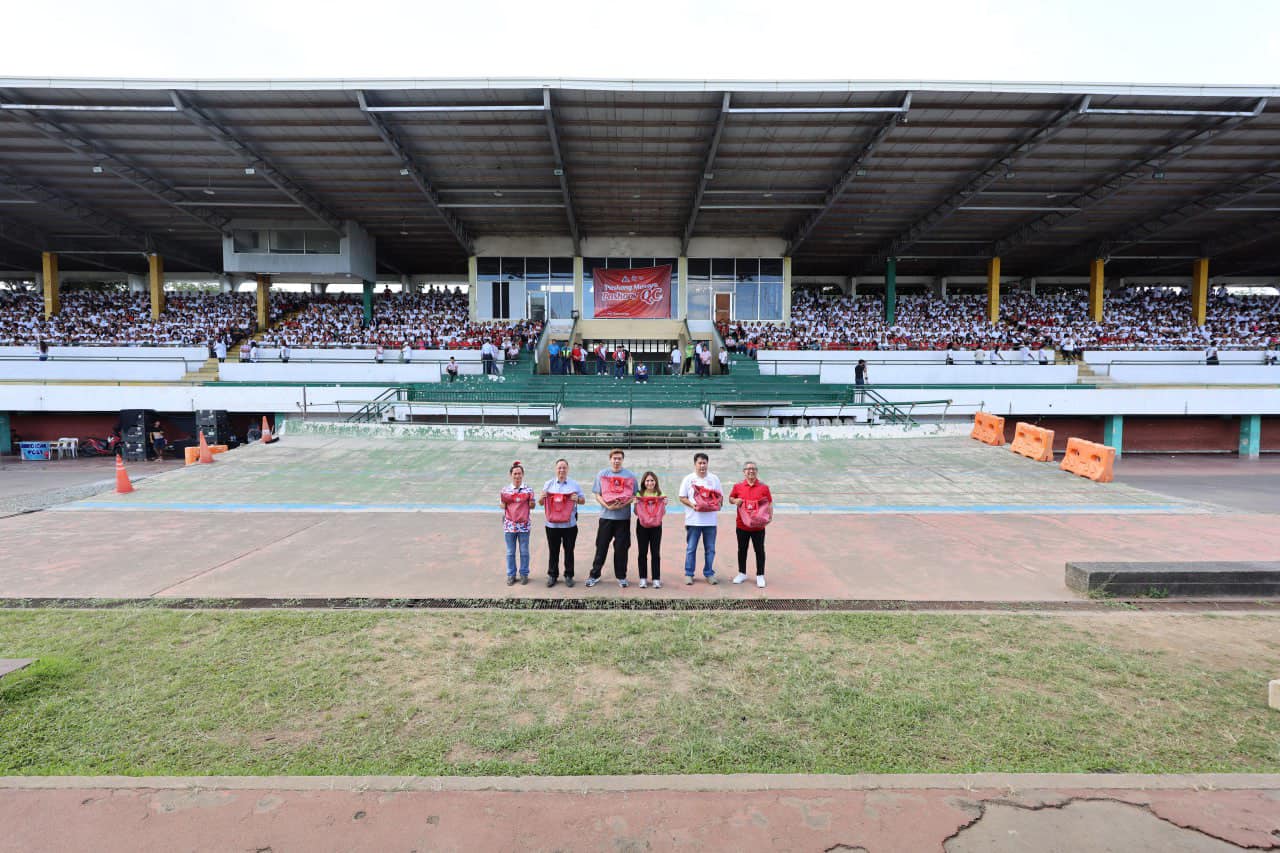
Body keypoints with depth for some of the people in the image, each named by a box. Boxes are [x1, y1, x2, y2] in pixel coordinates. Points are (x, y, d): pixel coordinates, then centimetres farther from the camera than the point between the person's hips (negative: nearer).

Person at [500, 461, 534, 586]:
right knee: (510, 552, 9)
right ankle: (511, 575, 20)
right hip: (509, 525, 1)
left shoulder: (528, 490, -1)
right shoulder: (505, 490, 3)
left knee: (524, 551, 8)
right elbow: (503, 507, 2)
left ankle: (524, 574, 21)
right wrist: (502, 498, -15)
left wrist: (531, 499, -17)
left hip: (523, 525, -1)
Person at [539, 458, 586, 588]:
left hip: (569, 524, -1)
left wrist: (577, 499, -14)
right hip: (552, 524, 1)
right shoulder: (549, 484, 6)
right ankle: (552, 575, 20)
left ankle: (569, 576, 17)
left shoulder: (574, 484, 4)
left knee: (569, 550, 6)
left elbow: (583, 500, 8)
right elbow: (540, 503, 10)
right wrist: (542, 497, -12)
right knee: (553, 551, 8)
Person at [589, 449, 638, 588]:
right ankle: (595, 575, 13)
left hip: (624, 517, 0)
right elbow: (597, 495, 2)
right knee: (601, 546, 4)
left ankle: (621, 576, 16)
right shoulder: (602, 474, 4)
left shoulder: (630, 475, 4)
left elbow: (633, 496, 2)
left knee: (621, 548, 5)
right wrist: (608, 506, -14)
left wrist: (622, 505, -15)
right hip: (606, 516, 0)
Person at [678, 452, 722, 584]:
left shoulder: (714, 479, 8)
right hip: (693, 520, -2)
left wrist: (716, 504, -11)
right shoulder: (688, 479, 1)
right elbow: (682, 498, 1)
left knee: (710, 549, 7)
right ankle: (688, 574, 12)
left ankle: (709, 574, 18)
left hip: (710, 520, 2)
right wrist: (693, 505, -16)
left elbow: (720, 496, 11)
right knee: (691, 548, 3)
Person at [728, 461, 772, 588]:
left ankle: (760, 576, 18)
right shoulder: (738, 486, 1)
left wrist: (769, 517, -12)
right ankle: (742, 573, 28)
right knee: (742, 550, 13)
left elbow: (769, 503, 2)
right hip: (742, 525, 1)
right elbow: (731, 498, 13)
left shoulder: (764, 487, -2)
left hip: (758, 526, -1)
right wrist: (735, 501, -10)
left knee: (759, 550, 6)